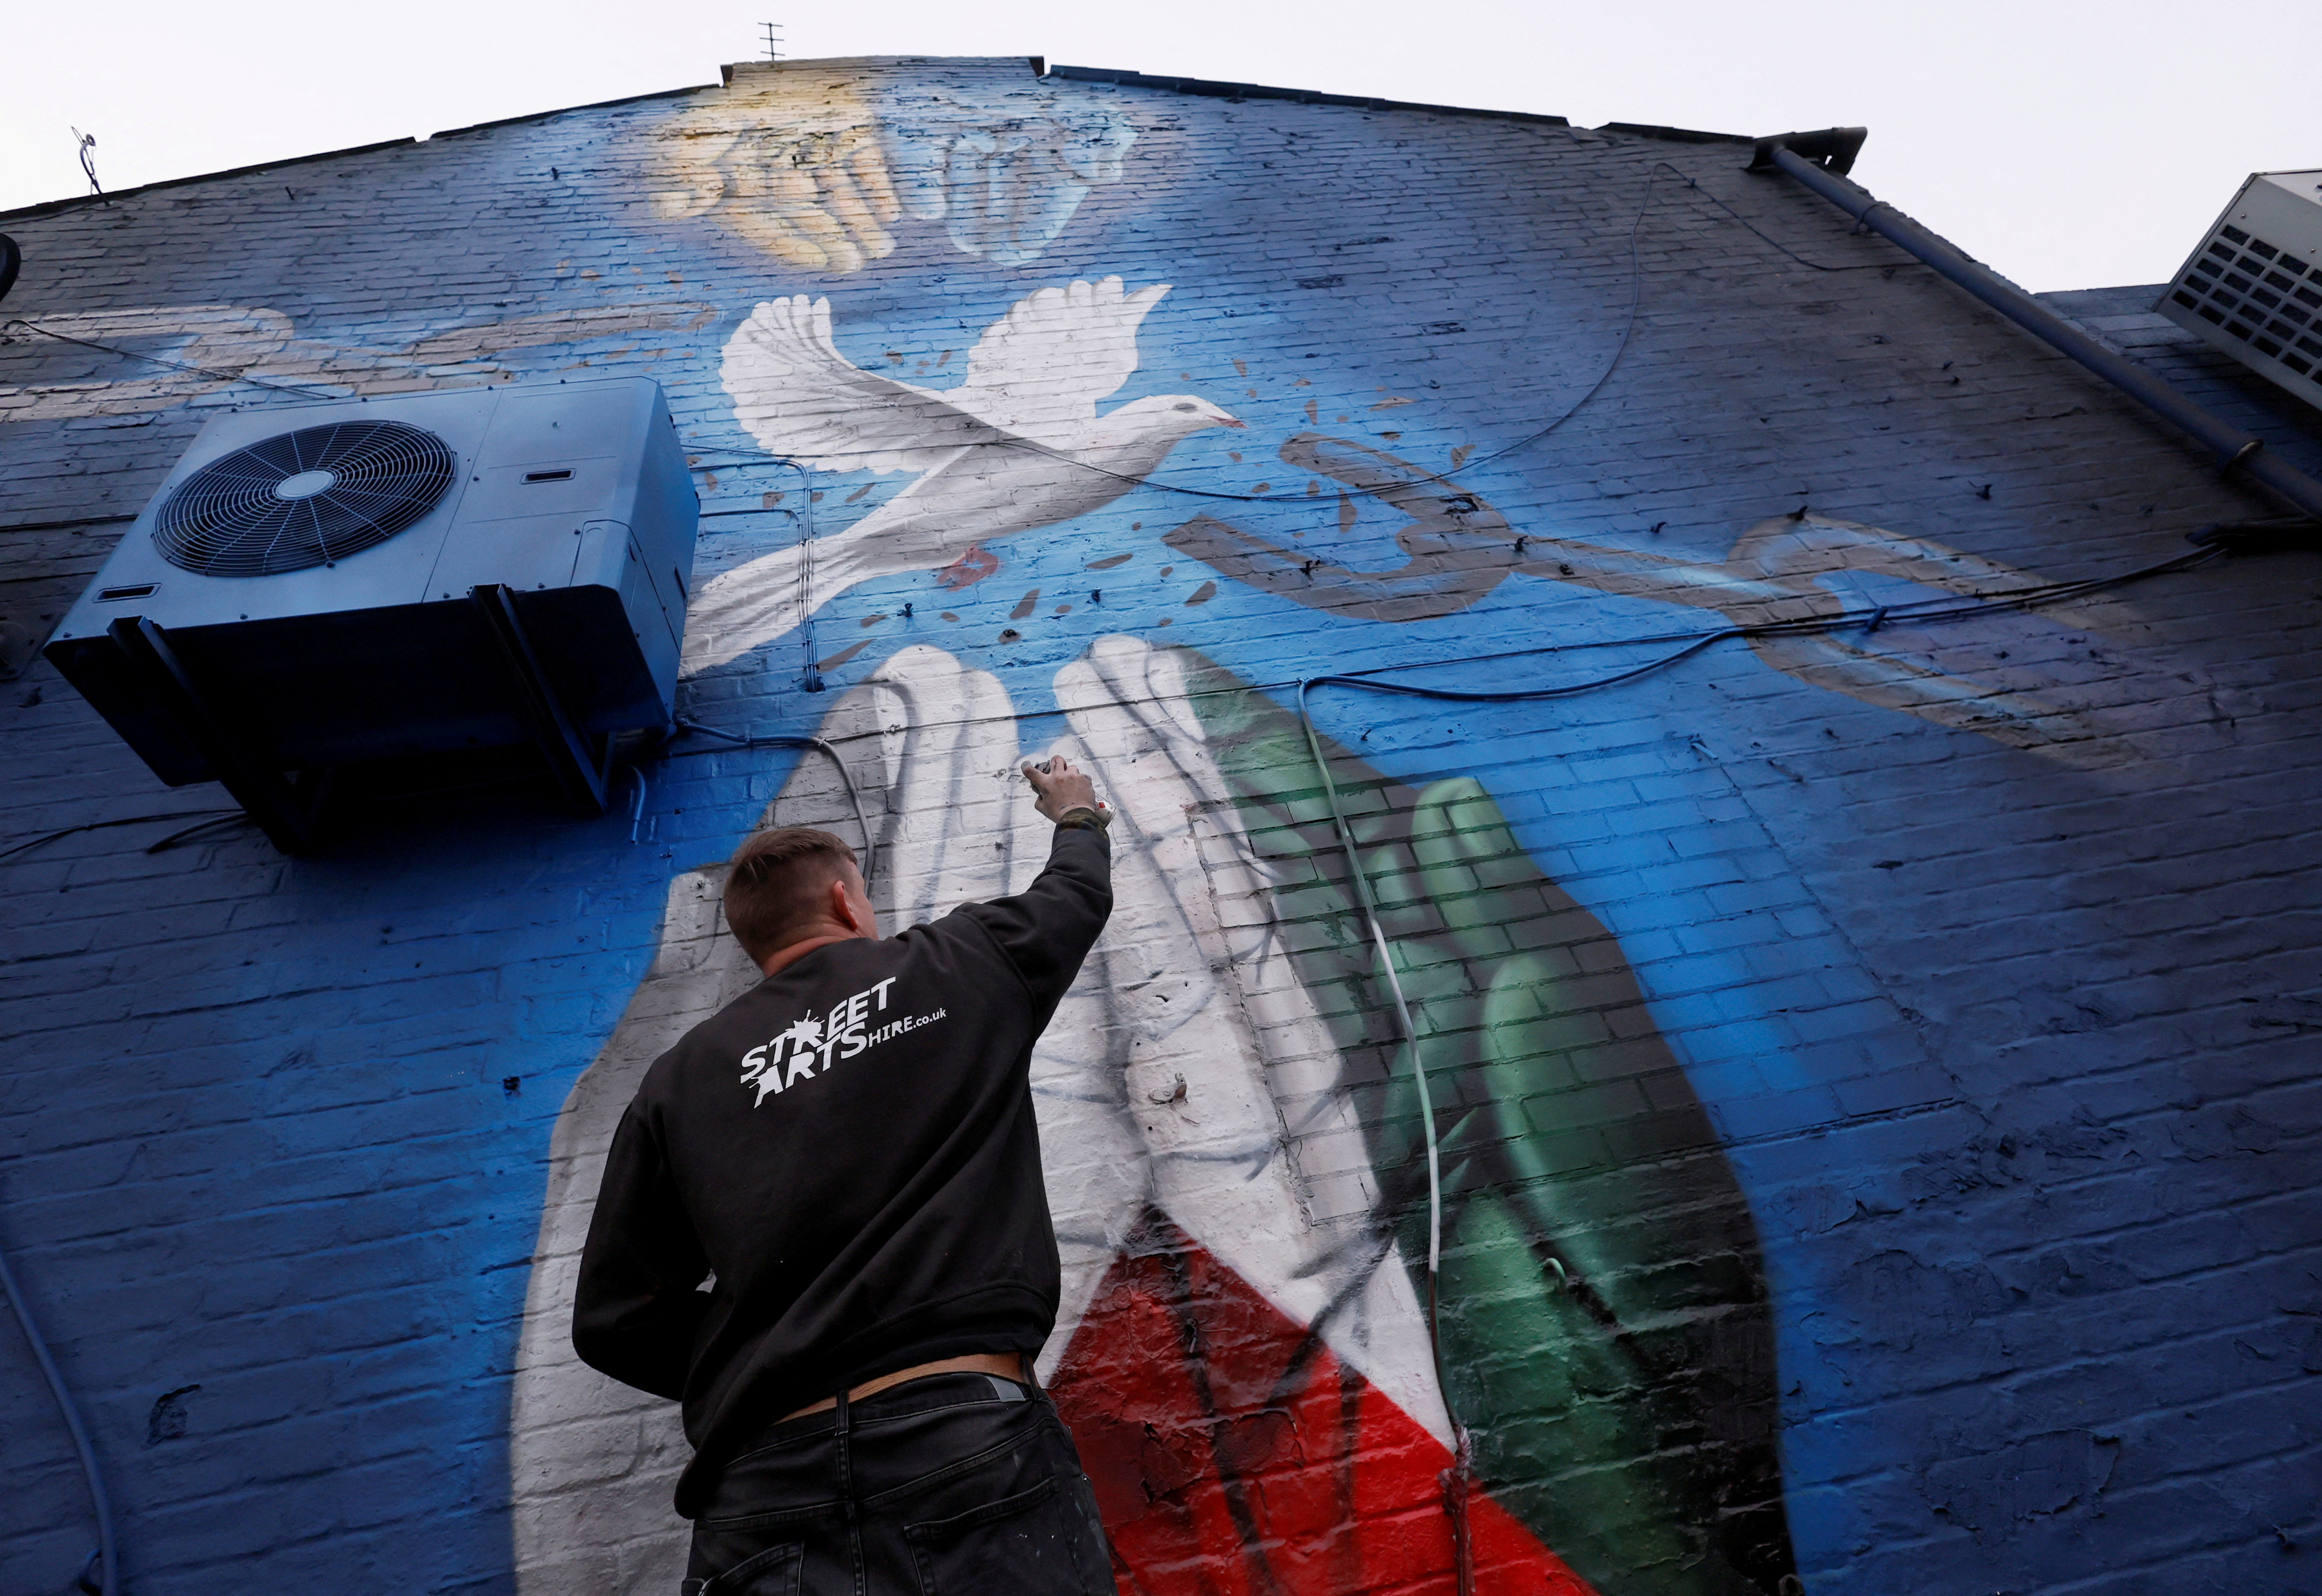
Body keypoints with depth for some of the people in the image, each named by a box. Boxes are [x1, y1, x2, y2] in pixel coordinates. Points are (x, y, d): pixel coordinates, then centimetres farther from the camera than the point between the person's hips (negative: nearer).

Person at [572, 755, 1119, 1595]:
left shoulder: (683, 1077, 12)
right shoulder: (959, 967, 9)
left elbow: (616, 1325, 14)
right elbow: (1080, 892, 30)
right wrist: (1079, 816, 52)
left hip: (766, 1499, 3)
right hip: (976, 1451, -2)